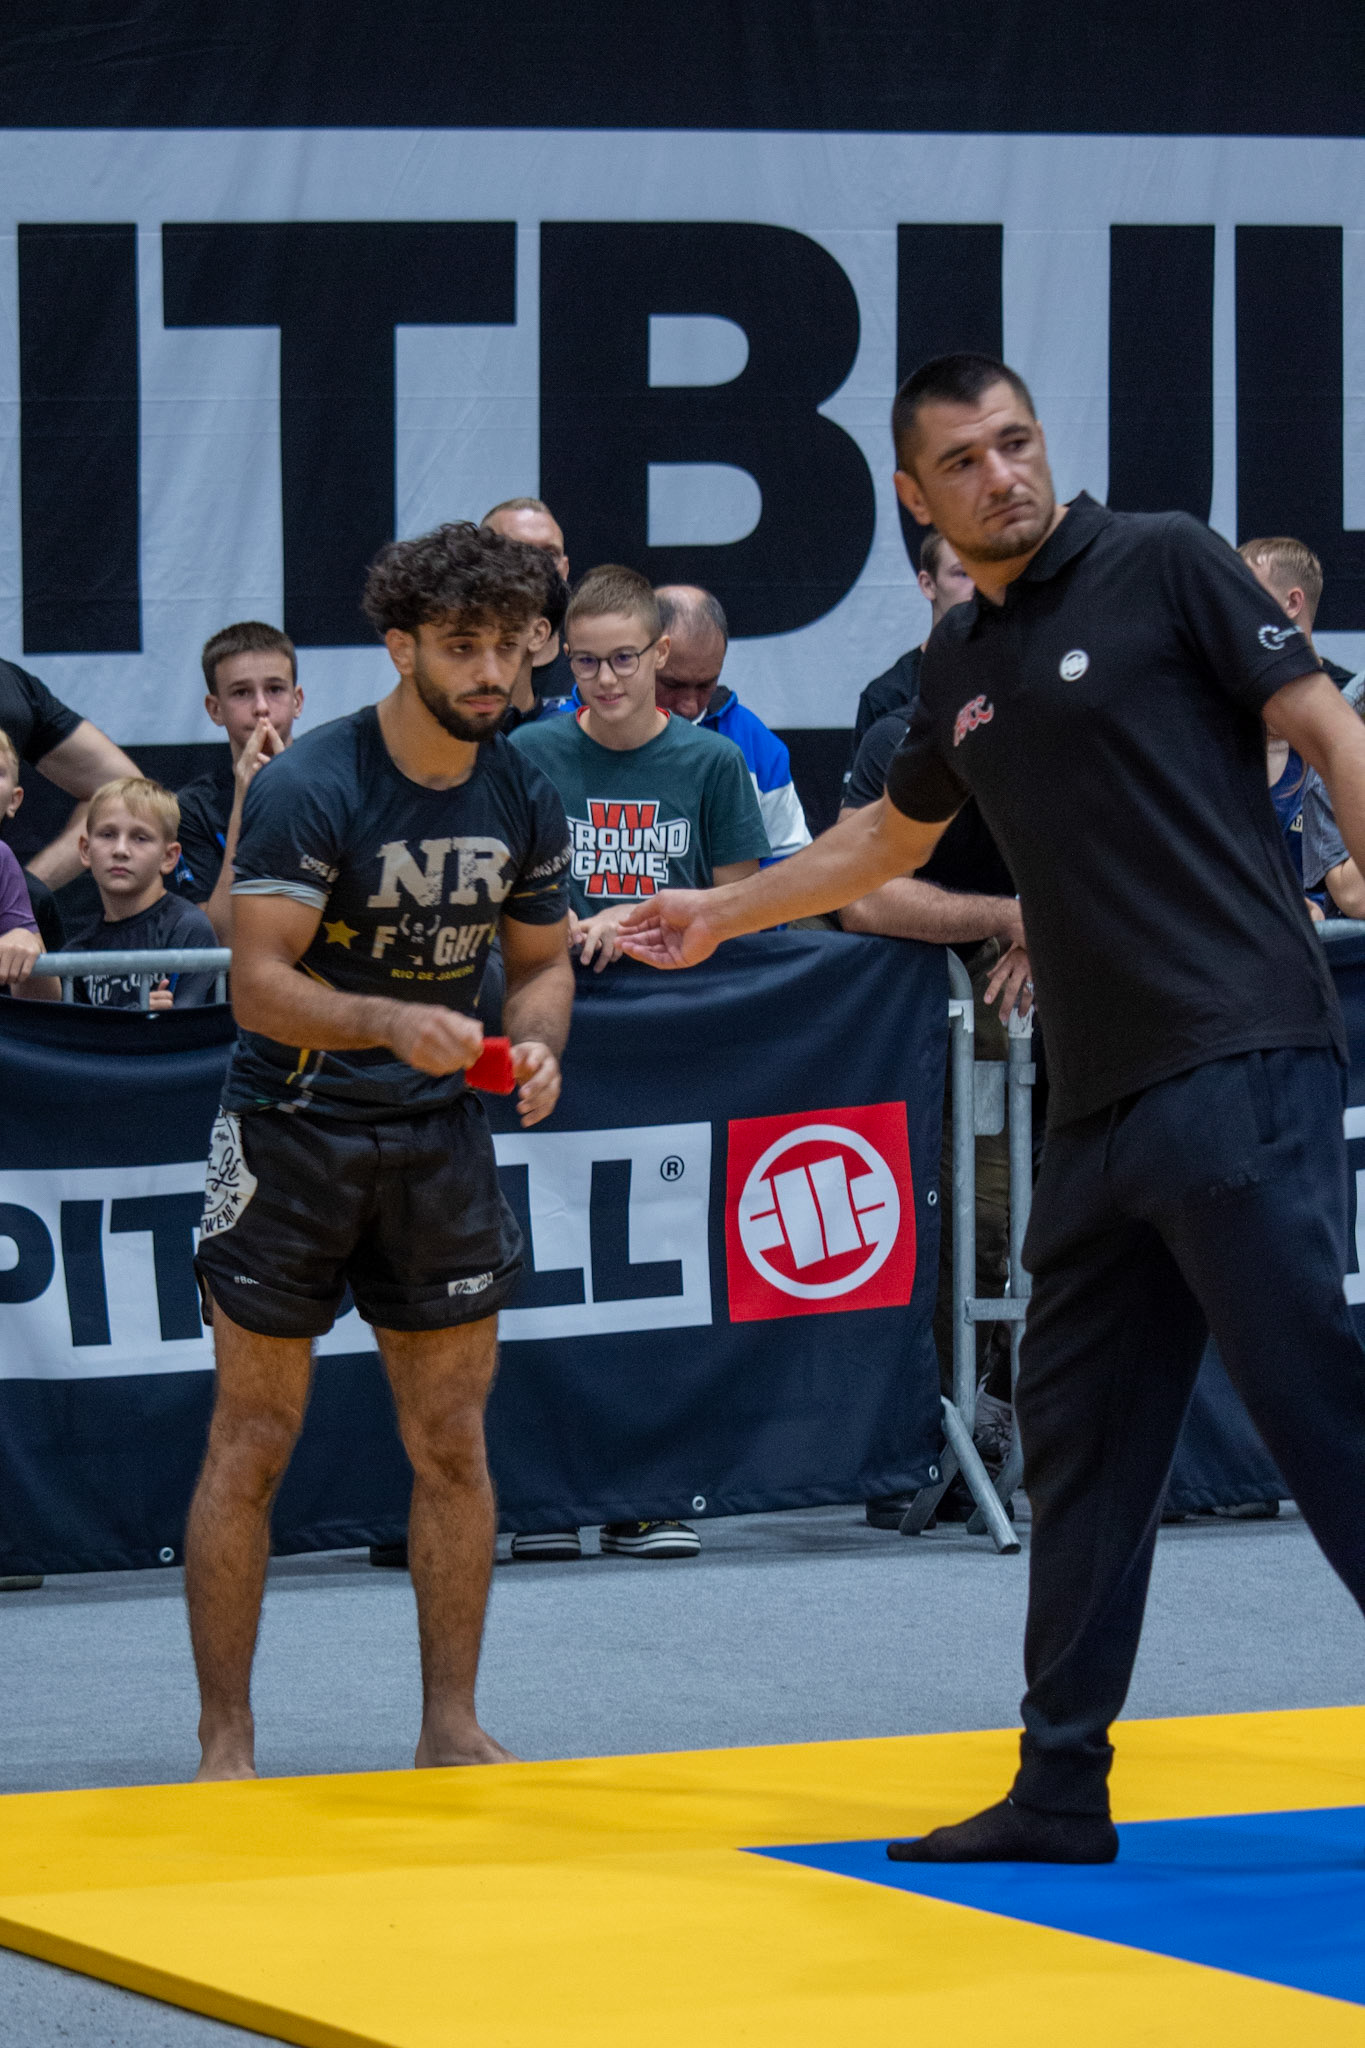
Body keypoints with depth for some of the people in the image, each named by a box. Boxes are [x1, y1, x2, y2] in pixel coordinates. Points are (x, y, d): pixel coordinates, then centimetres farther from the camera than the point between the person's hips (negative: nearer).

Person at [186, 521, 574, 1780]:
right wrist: (395, 1024, -36)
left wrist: (537, 1043, -9)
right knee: (255, 1442, -2)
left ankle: (450, 1727, 14)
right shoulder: (307, 789, -17)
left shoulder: (525, 800, 1)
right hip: (292, 1125, -4)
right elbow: (260, 982, -21)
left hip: (439, 1133, 5)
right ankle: (226, 1745, 5)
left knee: (453, 1441, 4)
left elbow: (543, 960, 13)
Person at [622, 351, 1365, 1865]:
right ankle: (1062, 1790, 16)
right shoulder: (961, 664, 18)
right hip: (1100, 1098, 7)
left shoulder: (1161, 568, -1)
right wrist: (717, 915, 40)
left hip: (1239, 1058, -7)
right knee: (1080, 1440, 9)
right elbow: (887, 842, 36)